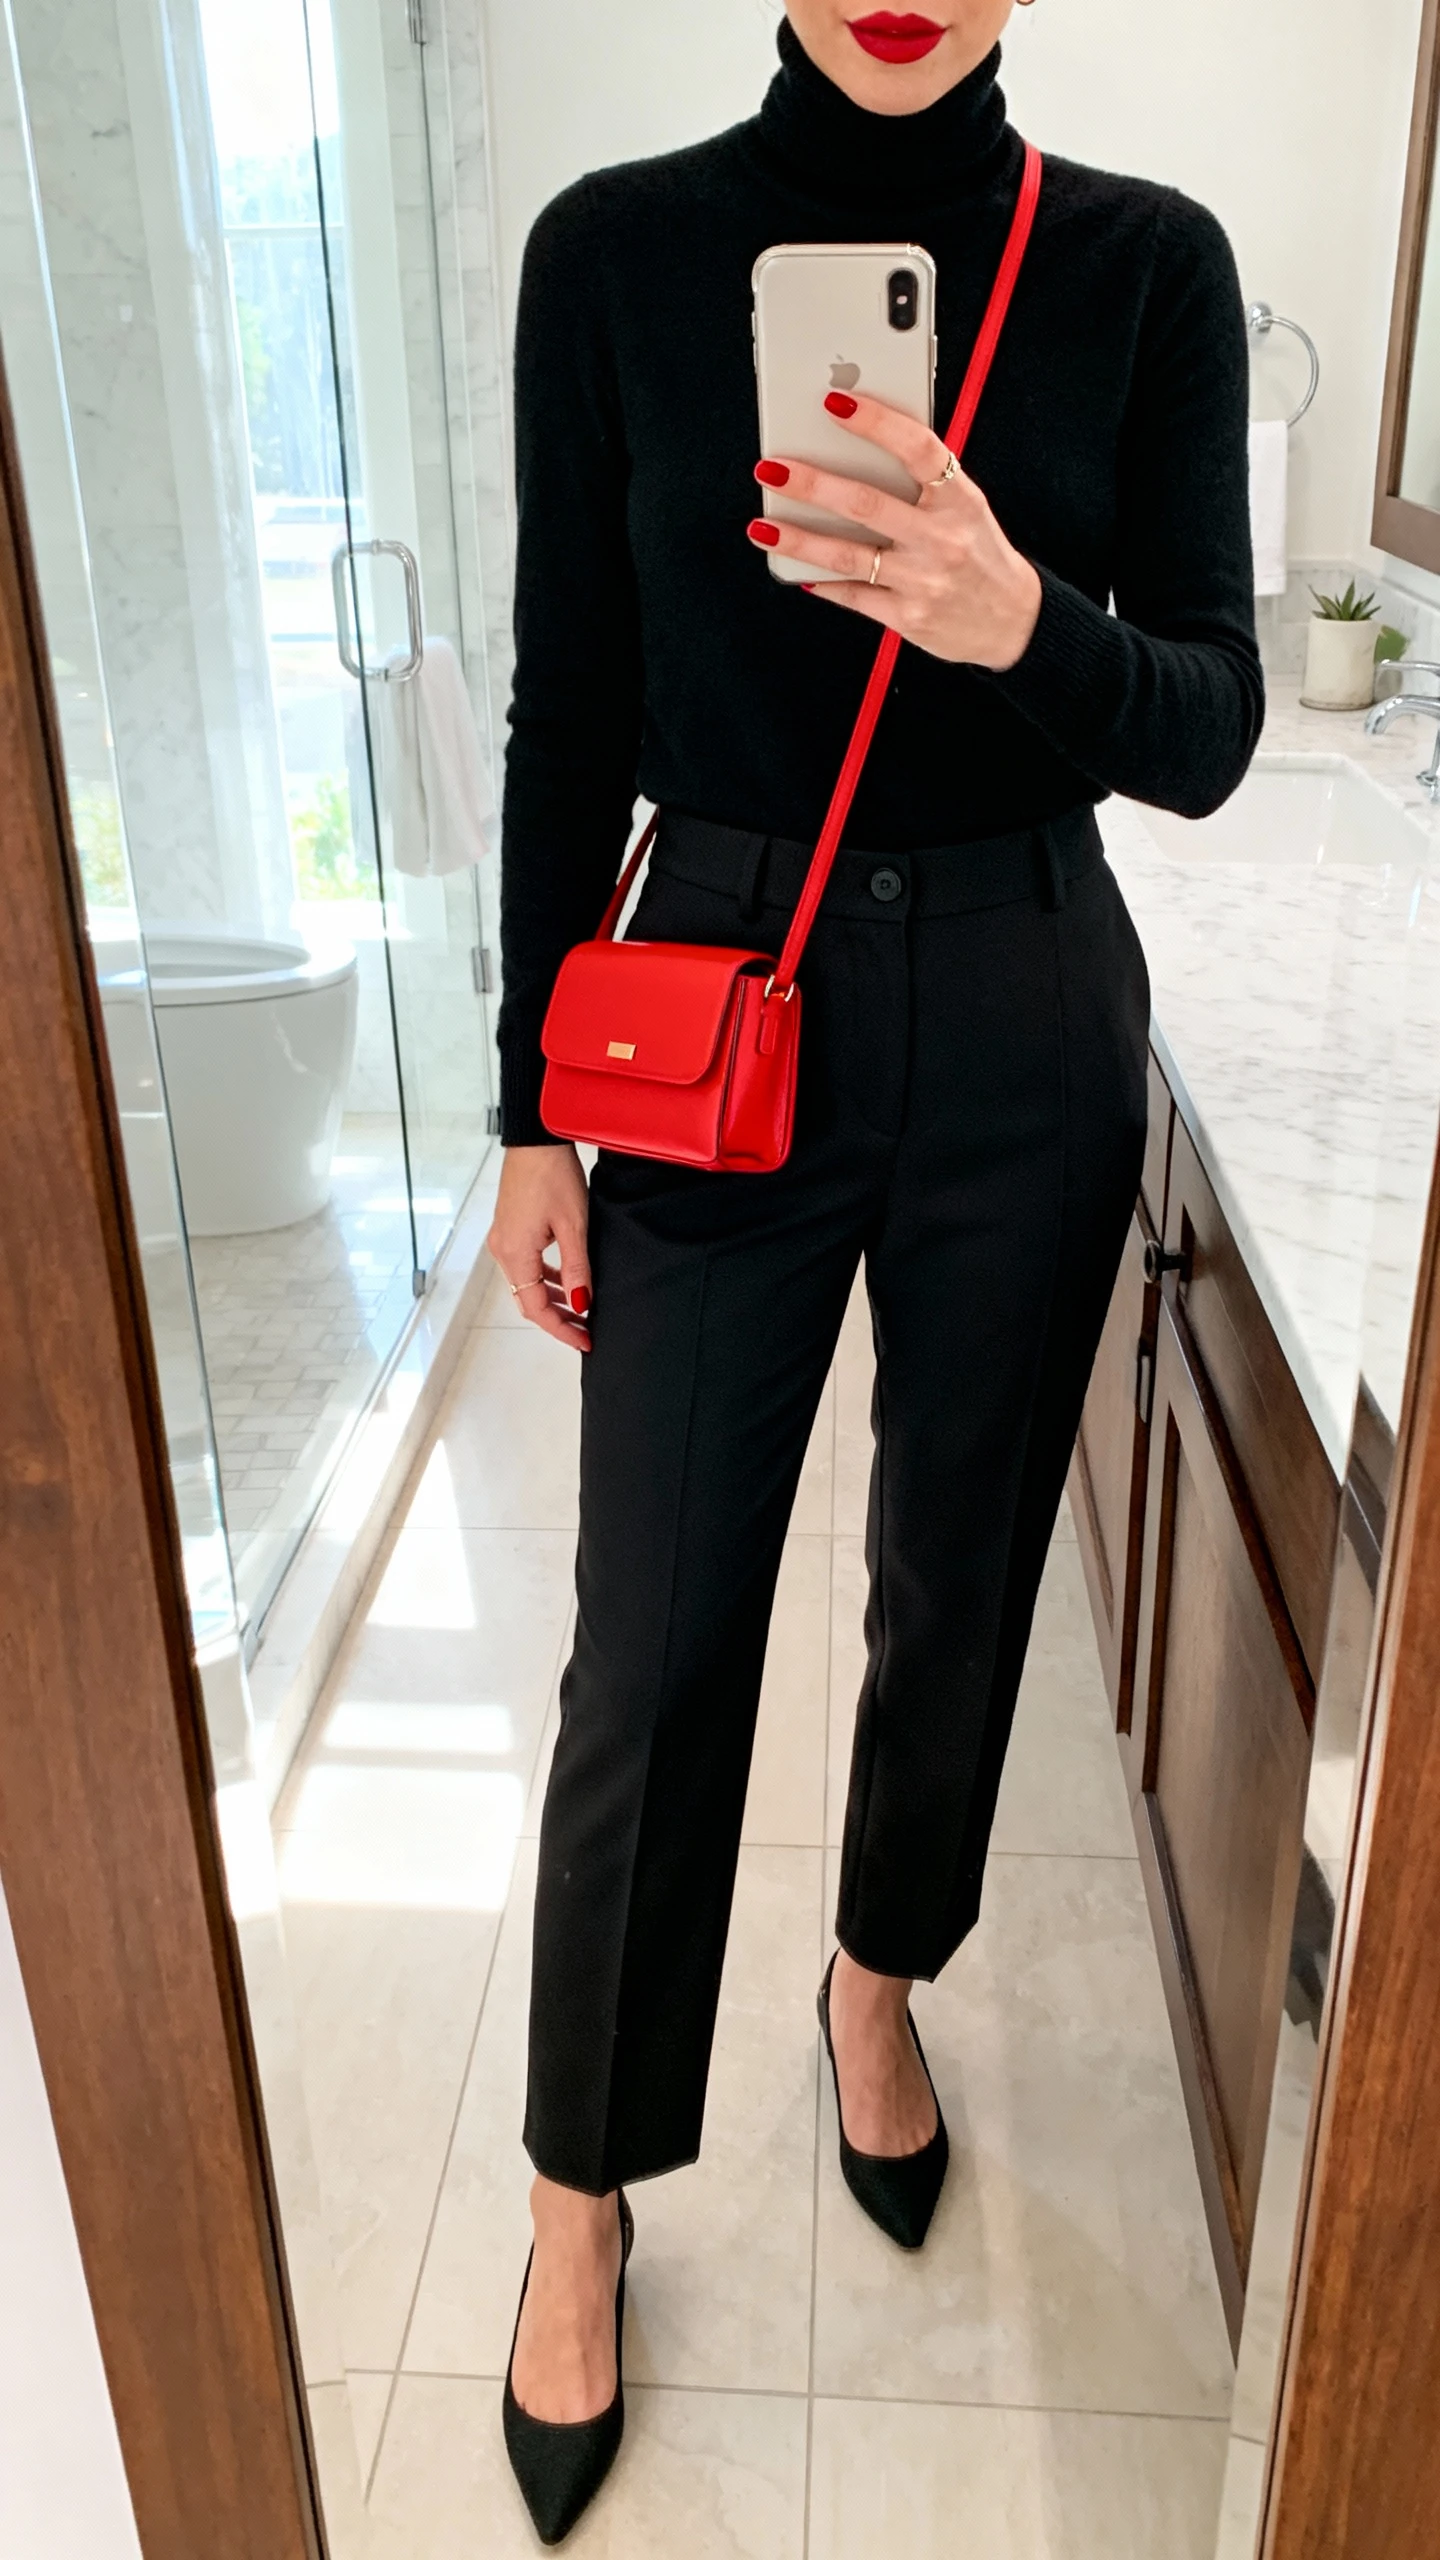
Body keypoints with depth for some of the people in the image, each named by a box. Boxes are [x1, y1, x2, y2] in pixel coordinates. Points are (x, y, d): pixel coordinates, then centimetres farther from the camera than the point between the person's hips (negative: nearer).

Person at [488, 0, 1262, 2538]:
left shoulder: (1146, 264, -2)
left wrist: (1022, 622, -27)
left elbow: (1207, 730, -5)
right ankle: (582, 2195, 28)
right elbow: (570, 717, 0)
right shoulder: (617, 251, -2)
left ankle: (881, 1988, 46)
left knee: (959, 1576, 16)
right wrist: (531, 1109, 1)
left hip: (1023, 1033, 2)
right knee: (654, 1647, 5)